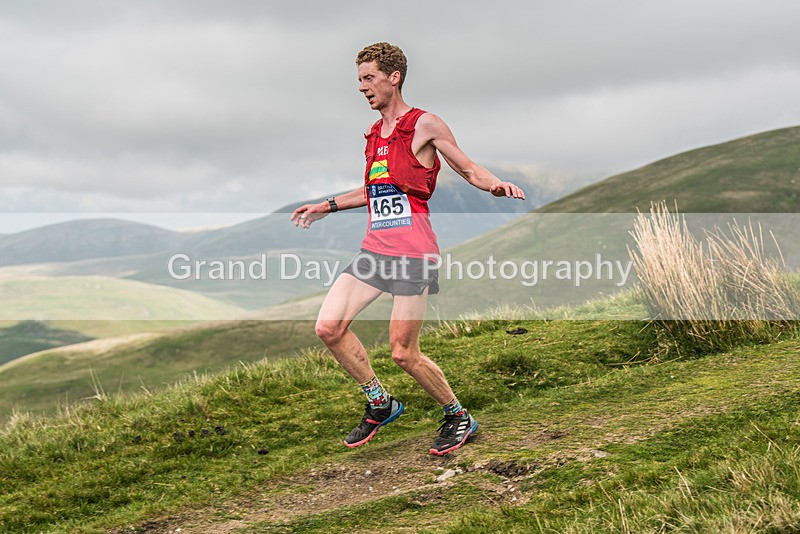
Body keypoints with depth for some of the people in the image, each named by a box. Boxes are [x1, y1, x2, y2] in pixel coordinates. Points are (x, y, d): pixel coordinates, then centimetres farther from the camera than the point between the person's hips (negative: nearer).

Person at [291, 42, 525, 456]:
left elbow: (468, 169, 2)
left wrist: (496, 184, -19)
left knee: (403, 353, -7)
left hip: (413, 252, -7)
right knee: (328, 327, -4)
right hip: (375, 248, 7)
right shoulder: (373, 135, 18)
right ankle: (380, 404, 15)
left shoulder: (424, 125, -3)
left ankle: (459, 417, 17)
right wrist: (328, 205, 34)